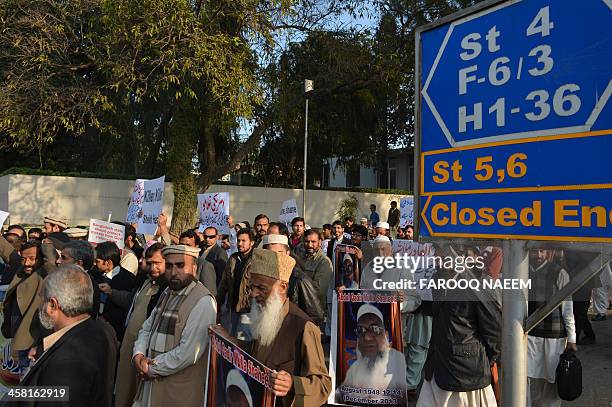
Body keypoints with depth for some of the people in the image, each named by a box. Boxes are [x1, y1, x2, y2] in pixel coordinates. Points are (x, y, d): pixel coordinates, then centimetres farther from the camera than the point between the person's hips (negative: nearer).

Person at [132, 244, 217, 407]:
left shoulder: (203, 302, -20)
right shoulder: (168, 294, 8)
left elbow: (188, 353, -24)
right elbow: (147, 328, 11)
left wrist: (151, 368, -14)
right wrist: (138, 355, -7)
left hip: (180, 390, -7)